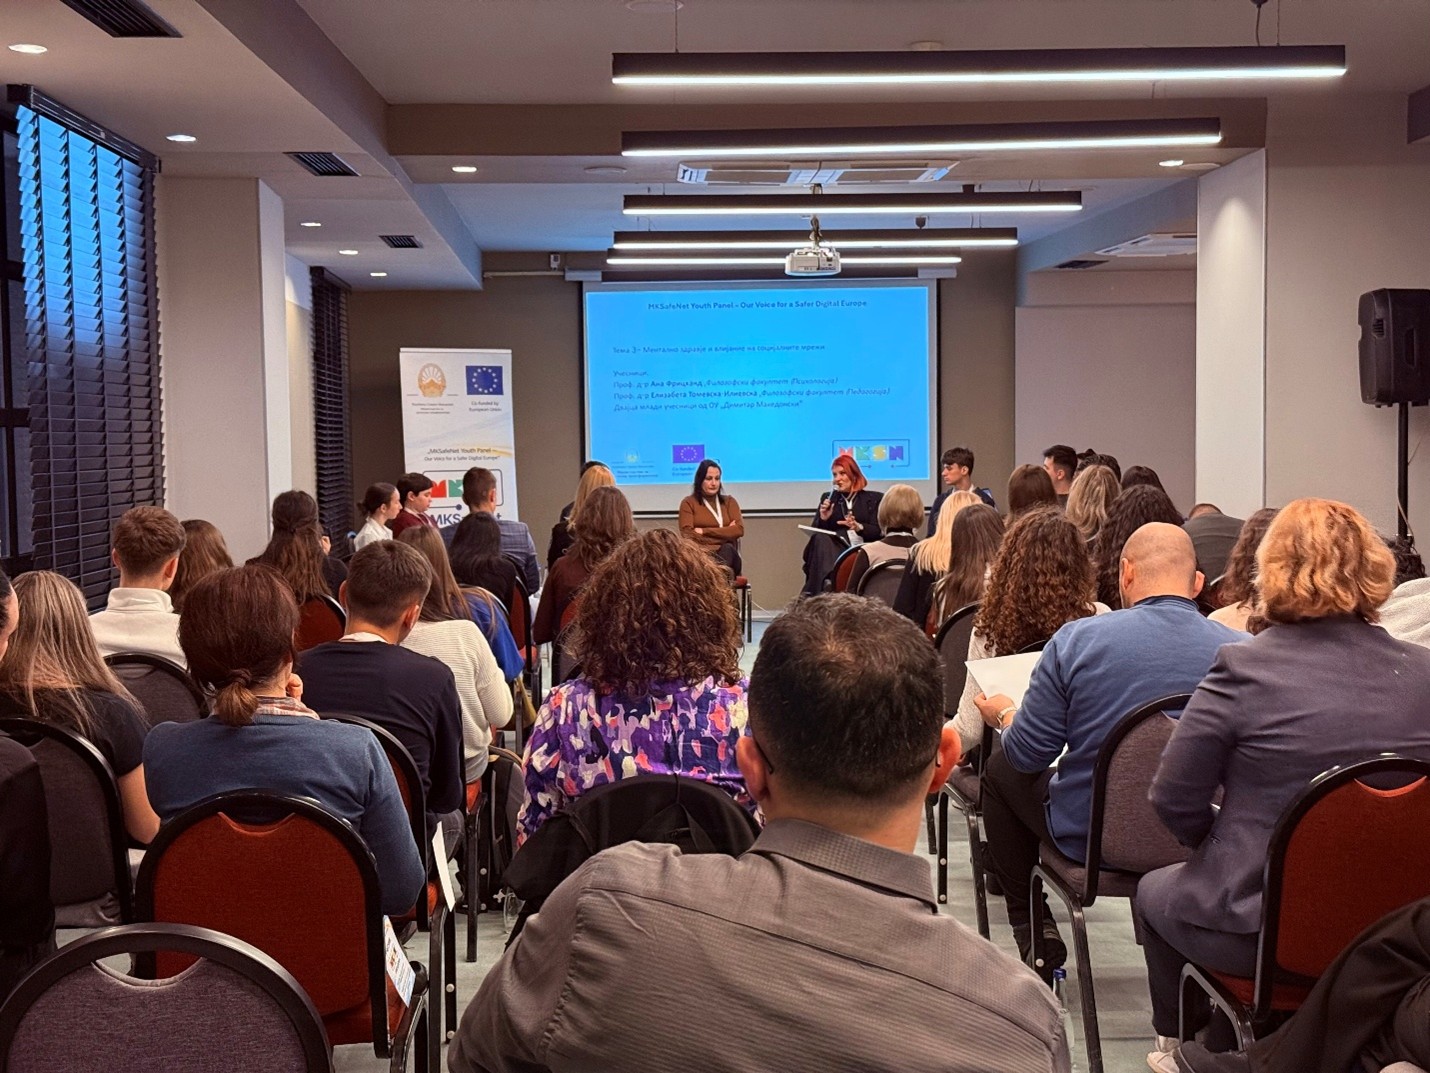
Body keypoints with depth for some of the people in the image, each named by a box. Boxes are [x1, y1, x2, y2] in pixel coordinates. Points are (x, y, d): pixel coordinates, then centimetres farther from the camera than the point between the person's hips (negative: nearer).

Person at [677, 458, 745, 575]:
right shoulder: (688, 503, 12)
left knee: (727, 549, -37)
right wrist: (725, 533, -6)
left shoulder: (729, 501, 20)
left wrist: (704, 531, -4)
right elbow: (687, 534, -3)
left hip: (727, 555, 3)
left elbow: (739, 530, 3)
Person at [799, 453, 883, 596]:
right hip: (835, 549, 3)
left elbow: (879, 532, 2)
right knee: (821, 540, -33)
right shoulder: (828, 498, 22)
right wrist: (823, 519, -5)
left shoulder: (873, 499, 14)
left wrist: (859, 527, -18)